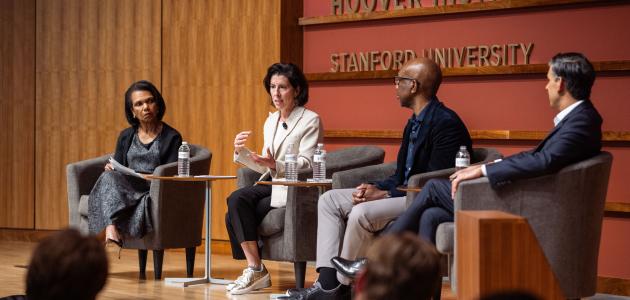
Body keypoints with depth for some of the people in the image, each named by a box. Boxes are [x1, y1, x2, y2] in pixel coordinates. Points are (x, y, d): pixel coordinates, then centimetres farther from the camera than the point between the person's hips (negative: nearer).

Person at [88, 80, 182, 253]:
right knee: (110, 176, -31)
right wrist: (111, 168, -8)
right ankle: (111, 228, -49)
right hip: (126, 189, 3)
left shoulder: (171, 137, 7)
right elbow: (118, 168, 16)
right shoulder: (126, 137, 20)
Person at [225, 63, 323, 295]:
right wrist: (241, 152, 2)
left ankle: (256, 271, -13)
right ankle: (254, 270, -17)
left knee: (237, 214, -22)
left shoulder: (310, 121, -6)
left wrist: (275, 164, -30)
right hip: (272, 186, 7)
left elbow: (306, 164, -14)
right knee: (236, 200, -22)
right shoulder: (271, 121, 16)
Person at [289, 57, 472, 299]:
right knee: (329, 200, 3)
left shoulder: (446, 123, -16)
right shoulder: (414, 123, 15)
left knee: (362, 213, -31)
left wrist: (385, 194, -20)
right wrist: (375, 188, -5)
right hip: (407, 193, 11)